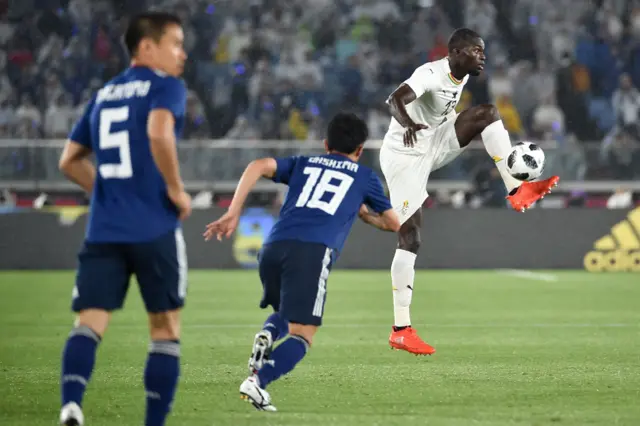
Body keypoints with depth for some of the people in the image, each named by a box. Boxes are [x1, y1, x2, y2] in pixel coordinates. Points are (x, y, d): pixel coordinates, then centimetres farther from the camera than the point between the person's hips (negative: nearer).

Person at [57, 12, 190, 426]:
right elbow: (159, 132, -22)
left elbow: (70, 160, 23)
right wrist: (176, 190, -11)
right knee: (165, 327, 8)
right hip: (154, 229, -5)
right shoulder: (165, 86, -1)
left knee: (90, 321, -4)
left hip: (103, 231, 5)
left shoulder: (104, 94, 20)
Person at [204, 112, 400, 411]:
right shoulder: (365, 177, 24)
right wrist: (364, 214, 52)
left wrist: (233, 213, 7)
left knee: (286, 314, 28)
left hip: (274, 247, 4)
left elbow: (258, 166, 10)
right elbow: (393, 224, 32)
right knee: (302, 335, -2)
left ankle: (267, 335, -6)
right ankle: (258, 381, -27)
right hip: (314, 251, -4)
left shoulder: (303, 164, 28)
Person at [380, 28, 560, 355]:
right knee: (410, 240, -10)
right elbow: (396, 99, -43)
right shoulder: (431, 73, -25)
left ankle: (517, 190, -14)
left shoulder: (462, 77, 1)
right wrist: (408, 124, -62)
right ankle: (401, 330, -8)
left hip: (432, 147, 8)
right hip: (404, 155, -8)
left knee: (488, 113, -10)